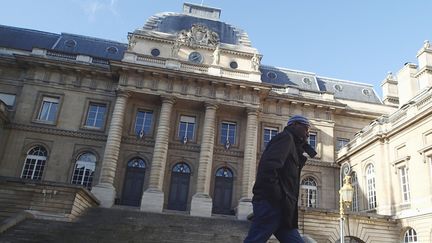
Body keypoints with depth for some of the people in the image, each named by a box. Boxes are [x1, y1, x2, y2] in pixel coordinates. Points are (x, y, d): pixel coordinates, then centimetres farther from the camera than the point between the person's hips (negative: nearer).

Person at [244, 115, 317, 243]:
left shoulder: (292, 145, 30)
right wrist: (278, 198, -17)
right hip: (271, 204, -10)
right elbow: (269, 166, -18)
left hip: (280, 208, 10)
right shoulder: (286, 137, -1)